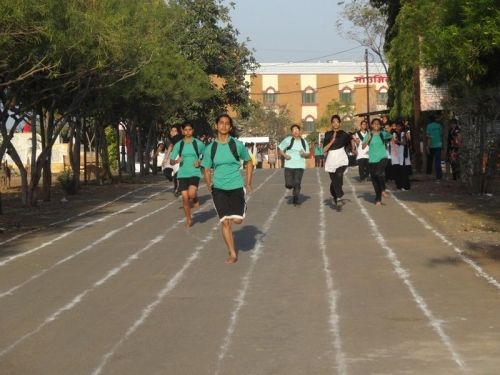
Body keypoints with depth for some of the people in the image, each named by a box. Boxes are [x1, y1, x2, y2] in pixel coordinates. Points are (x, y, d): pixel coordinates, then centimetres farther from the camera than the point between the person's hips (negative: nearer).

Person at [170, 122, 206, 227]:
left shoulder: (199, 143, 0)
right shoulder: (178, 145, 3)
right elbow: (171, 161, 5)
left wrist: (200, 162, -7)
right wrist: (176, 161, -18)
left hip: (195, 173, -2)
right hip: (182, 174, 2)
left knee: (191, 193, -25)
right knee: (185, 198, -1)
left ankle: (195, 199, 12)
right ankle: (188, 219, 19)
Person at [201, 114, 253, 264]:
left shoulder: (237, 145, -4)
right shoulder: (210, 148, -1)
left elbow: (249, 163, 9)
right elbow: (206, 169, 9)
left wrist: (248, 183, 4)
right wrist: (209, 183, -6)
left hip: (236, 186, -1)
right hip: (218, 188, 1)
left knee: (237, 219, -12)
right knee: (225, 221, -3)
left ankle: (243, 207, 26)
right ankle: (233, 253, 10)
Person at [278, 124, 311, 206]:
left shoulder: (304, 142, 11)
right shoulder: (287, 140, 0)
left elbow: (308, 154, 18)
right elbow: (280, 149, 7)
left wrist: (304, 154, -5)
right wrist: (284, 155, -12)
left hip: (300, 166, 2)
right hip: (289, 165, -2)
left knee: (297, 184, -7)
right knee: (288, 185, -7)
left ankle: (296, 201, 7)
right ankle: (294, 190, 29)